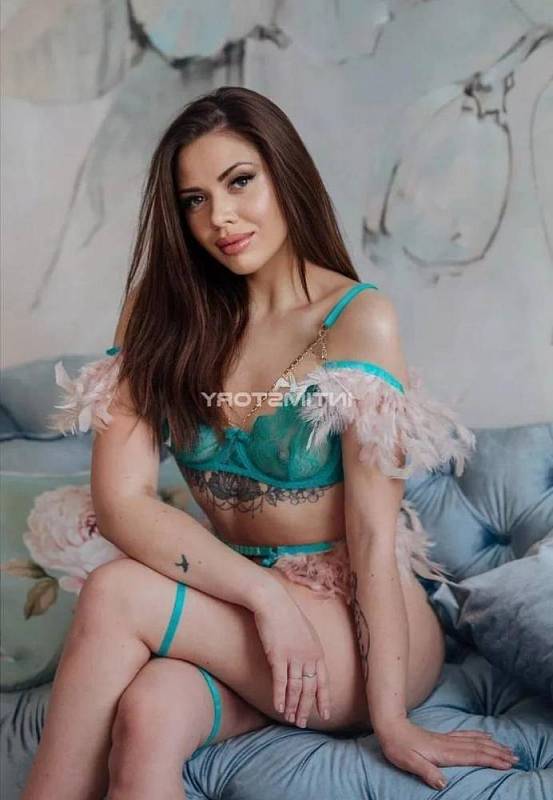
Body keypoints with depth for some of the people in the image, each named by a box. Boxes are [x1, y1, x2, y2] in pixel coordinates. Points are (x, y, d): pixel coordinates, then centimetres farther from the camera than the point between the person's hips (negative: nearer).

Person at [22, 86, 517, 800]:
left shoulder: (359, 317, -9)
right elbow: (120, 498, -9)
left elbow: (374, 532, -13)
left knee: (115, 594, -24)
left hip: (354, 620, -2)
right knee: (147, 720, -30)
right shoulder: (164, 315, 2)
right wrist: (265, 593, -19)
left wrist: (389, 720, -14)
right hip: (231, 610, 3)